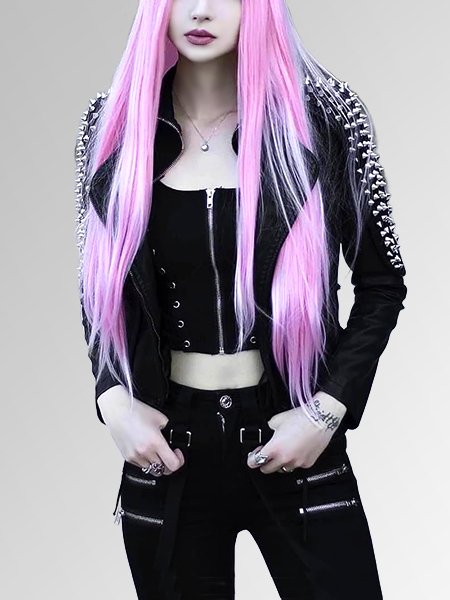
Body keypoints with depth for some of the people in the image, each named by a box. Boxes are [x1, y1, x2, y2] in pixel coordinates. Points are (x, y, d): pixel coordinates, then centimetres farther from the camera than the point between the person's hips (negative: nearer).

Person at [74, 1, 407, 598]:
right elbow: (100, 290, 9)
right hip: (167, 445, 2)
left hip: (293, 442, -1)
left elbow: (382, 282, 0)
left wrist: (329, 409, -10)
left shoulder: (322, 114, -6)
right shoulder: (116, 125, 1)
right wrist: (114, 400, -5)